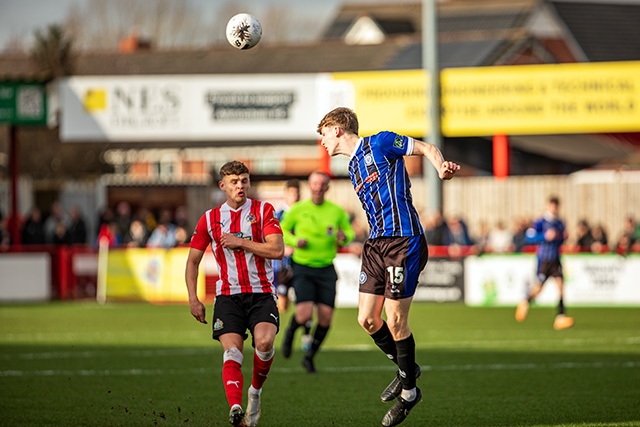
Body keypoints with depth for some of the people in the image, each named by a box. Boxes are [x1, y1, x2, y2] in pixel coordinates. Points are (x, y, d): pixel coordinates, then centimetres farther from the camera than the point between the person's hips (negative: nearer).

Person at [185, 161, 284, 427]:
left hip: (261, 294, -1)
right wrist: (193, 299, 3)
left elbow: (277, 250, -8)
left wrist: (240, 242, -11)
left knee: (264, 341, -25)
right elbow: (193, 260, 13)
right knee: (232, 351, -18)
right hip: (228, 295, 1)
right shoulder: (210, 219, 8)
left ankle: (256, 391, 1)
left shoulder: (263, 211, 4)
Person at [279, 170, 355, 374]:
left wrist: (344, 238, -10)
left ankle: (309, 357, 17)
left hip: (326, 269, 2)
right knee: (305, 314, -17)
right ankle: (291, 332, 19)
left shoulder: (337, 211, 2)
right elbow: (283, 230, 9)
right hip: (303, 267, -2)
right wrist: (295, 241, -11)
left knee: (325, 318, -4)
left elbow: (349, 231, 14)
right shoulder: (297, 210, -2)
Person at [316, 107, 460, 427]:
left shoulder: (380, 143, -4)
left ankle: (409, 391, 10)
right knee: (367, 319, 4)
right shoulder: (353, 166, 21)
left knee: (395, 321, -6)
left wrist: (442, 168, -23)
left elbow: (427, 148, -4)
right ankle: (405, 369, 27)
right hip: (375, 243, 8)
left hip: (403, 241, -8)